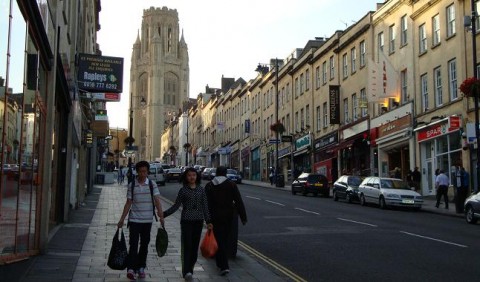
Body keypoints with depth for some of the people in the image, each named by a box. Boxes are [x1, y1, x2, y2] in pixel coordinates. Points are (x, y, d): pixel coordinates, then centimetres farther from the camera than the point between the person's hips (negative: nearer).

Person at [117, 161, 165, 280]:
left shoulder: (152, 185, 0)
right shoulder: (132, 185, 1)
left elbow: (157, 201, -6)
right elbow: (128, 203, 4)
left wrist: (161, 215, -18)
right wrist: (122, 219, 1)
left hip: (147, 220, 1)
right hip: (134, 220, -1)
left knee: (144, 245, 10)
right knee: (133, 244, -8)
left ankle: (141, 267, 21)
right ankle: (131, 269, -11)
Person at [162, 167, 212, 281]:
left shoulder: (201, 190, 7)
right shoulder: (183, 190, 1)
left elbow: (205, 206, 10)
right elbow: (176, 205, 3)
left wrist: (208, 221, 5)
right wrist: (164, 214, -6)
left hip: (198, 221, 3)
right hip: (186, 220, -3)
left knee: (195, 246, 4)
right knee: (187, 246, -9)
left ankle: (190, 269, 14)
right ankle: (186, 271, -11)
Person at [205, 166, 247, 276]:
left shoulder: (209, 186, 2)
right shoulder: (232, 184, -1)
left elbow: (206, 204, 1)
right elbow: (239, 202, -5)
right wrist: (243, 217, -3)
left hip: (215, 217, -1)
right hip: (228, 216, 1)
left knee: (220, 240, 0)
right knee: (225, 239, 17)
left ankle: (224, 266, -12)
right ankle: (220, 262, 30)